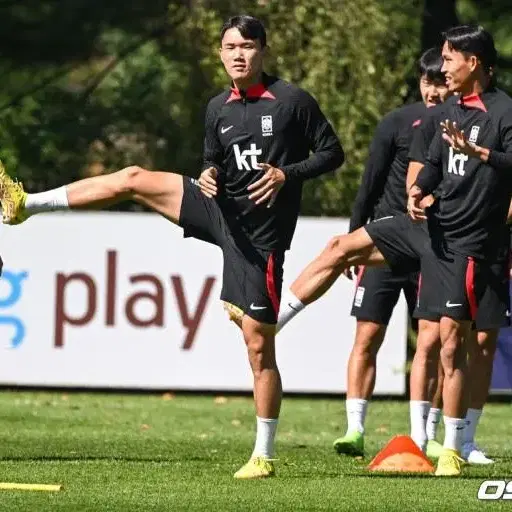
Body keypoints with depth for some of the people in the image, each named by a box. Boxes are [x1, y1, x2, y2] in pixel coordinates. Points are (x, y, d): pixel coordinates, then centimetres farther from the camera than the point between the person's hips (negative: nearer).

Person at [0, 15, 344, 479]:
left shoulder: (293, 100, -9)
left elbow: (333, 153, -5)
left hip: (261, 235, -6)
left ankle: (264, 455, 3)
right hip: (222, 208, 6)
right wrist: (209, 173, -4)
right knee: (133, 179, -3)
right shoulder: (219, 109, 7)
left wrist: (286, 174, -19)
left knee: (259, 345, -5)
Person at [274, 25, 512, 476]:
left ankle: (452, 452, 0)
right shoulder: (455, 109, 12)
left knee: (451, 342, -7)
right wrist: (418, 192, 1)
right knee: (342, 247, 6)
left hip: (466, 245, -8)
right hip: (431, 226, 8)